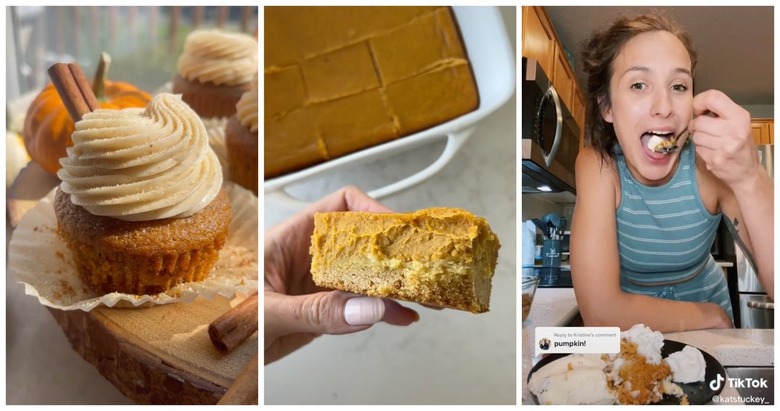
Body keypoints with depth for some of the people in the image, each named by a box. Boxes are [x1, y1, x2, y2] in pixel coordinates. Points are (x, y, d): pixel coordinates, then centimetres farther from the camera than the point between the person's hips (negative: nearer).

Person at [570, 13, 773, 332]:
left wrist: (749, 179, -37)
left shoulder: (710, 164, -16)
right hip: (631, 325, -1)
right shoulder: (597, 165, -19)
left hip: (705, 314, 1)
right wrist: (711, 316, -15)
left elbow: (775, 285, -25)